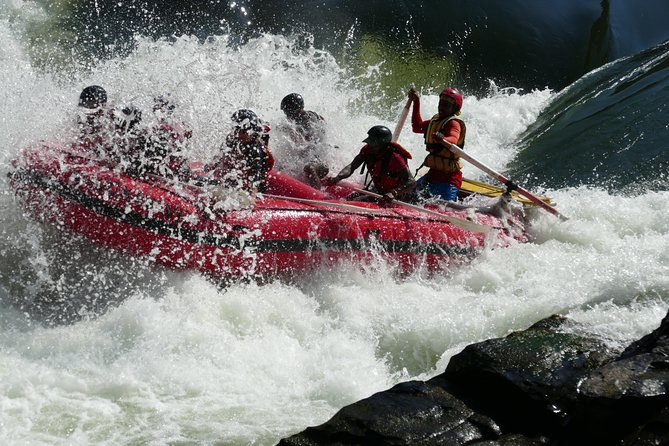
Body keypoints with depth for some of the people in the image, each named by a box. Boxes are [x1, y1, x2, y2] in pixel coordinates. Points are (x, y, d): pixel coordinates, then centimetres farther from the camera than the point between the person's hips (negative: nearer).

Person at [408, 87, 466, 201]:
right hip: (434, 172, 8)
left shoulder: (454, 123, -12)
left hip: (449, 176, -8)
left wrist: (443, 140, -57)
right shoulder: (436, 120, 14)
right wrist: (416, 102, 32)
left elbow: (453, 140, -34)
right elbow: (417, 127, 32)